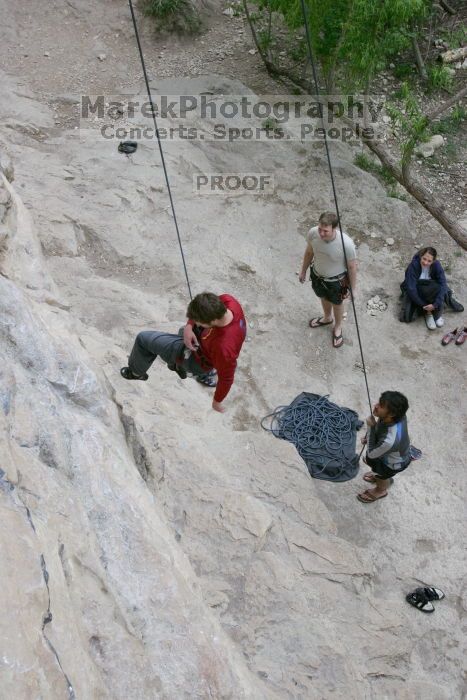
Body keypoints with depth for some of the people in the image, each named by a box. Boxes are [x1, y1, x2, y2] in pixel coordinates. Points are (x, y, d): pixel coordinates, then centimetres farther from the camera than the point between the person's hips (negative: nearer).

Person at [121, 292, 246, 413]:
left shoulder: (224, 348, -45)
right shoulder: (225, 300, -30)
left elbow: (226, 378, -27)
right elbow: (200, 307, -7)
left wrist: (217, 402, -9)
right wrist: (189, 326, -22)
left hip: (197, 360, -7)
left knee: (143, 339, 4)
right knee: (183, 331, 41)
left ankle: (137, 372, 34)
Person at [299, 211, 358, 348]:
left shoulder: (346, 243, -39)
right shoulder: (312, 233, -28)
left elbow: (352, 267, -21)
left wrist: (352, 289, -8)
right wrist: (303, 271, 9)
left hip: (336, 280, -3)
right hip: (317, 275, 3)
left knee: (336, 303, 26)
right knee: (324, 298, 32)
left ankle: (337, 327, 57)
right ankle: (327, 318, 65)